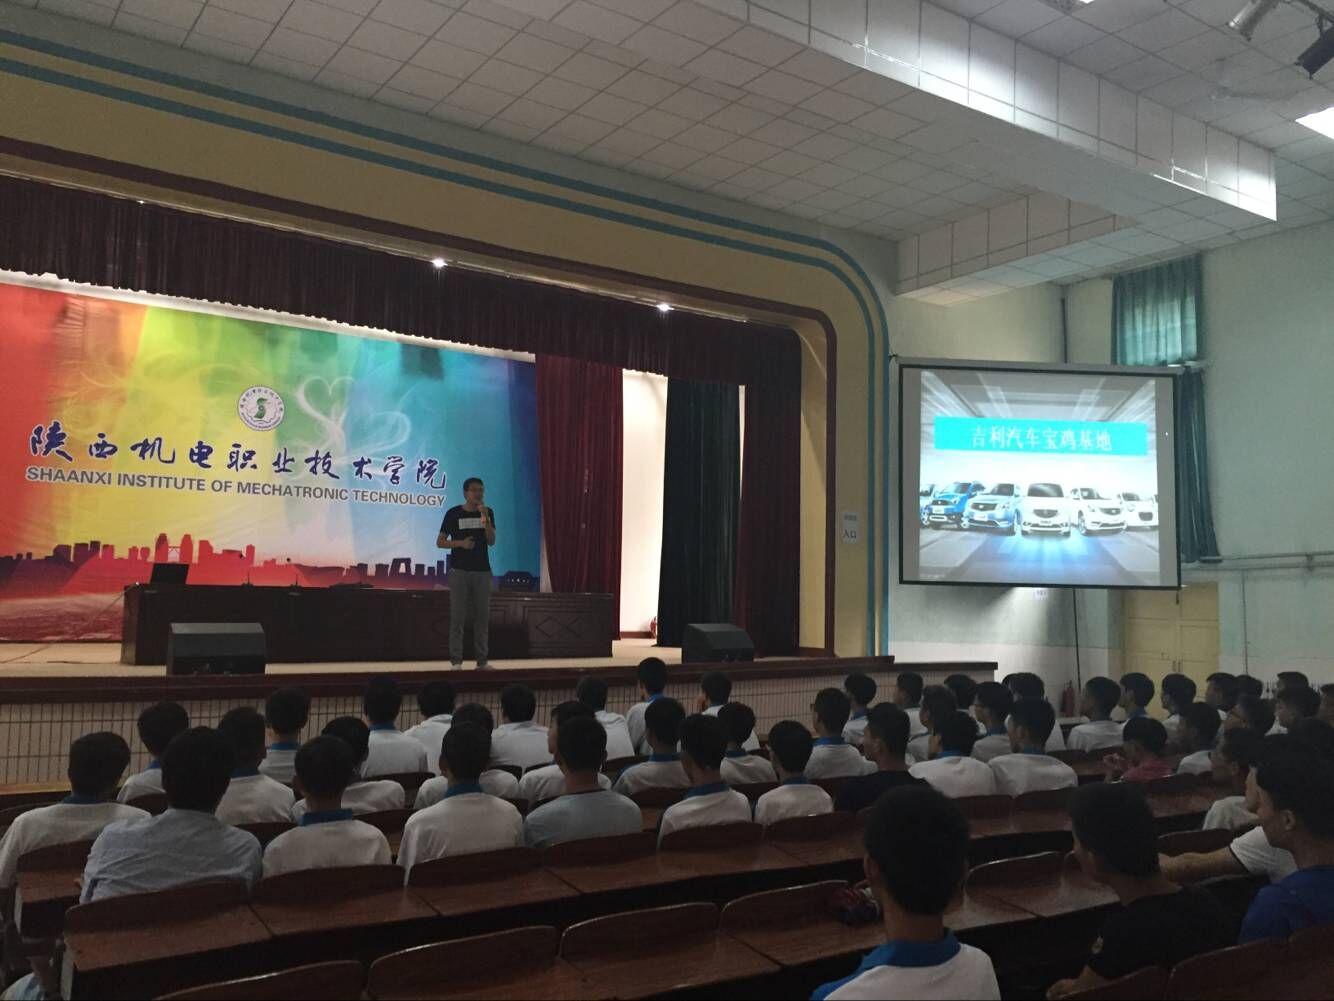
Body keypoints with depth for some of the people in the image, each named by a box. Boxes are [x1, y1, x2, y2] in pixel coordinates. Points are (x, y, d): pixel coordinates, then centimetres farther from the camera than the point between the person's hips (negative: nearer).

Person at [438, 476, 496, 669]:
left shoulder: (488, 512, 6)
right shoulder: (453, 513, -1)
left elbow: (491, 541, -4)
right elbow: (440, 542, 0)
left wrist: (485, 518, -16)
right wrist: (460, 543, -15)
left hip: (482, 571, 3)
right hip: (459, 571, -3)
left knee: (482, 616, 3)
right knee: (458, 616, -3)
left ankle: (482, 660, 8)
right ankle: (456, 661, 0)